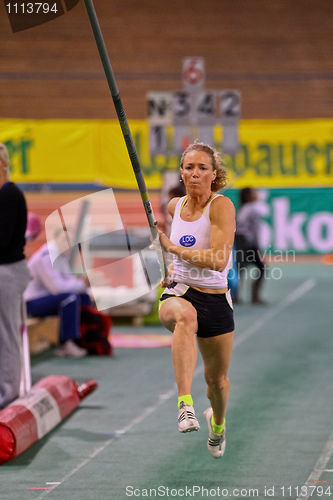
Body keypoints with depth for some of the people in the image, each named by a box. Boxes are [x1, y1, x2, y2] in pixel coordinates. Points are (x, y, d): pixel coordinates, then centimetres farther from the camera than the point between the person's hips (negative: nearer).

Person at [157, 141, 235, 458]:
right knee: (185, 316, -38)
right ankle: (185, 404, -49)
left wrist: (173, 248, -24)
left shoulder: (222, 206, -12)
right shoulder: (174, 206, 4)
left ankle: (218, 423, 50)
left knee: (217, 378, 13)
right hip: (178, 293, 2)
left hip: (215, 300, -2)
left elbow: (219, 260, -24)